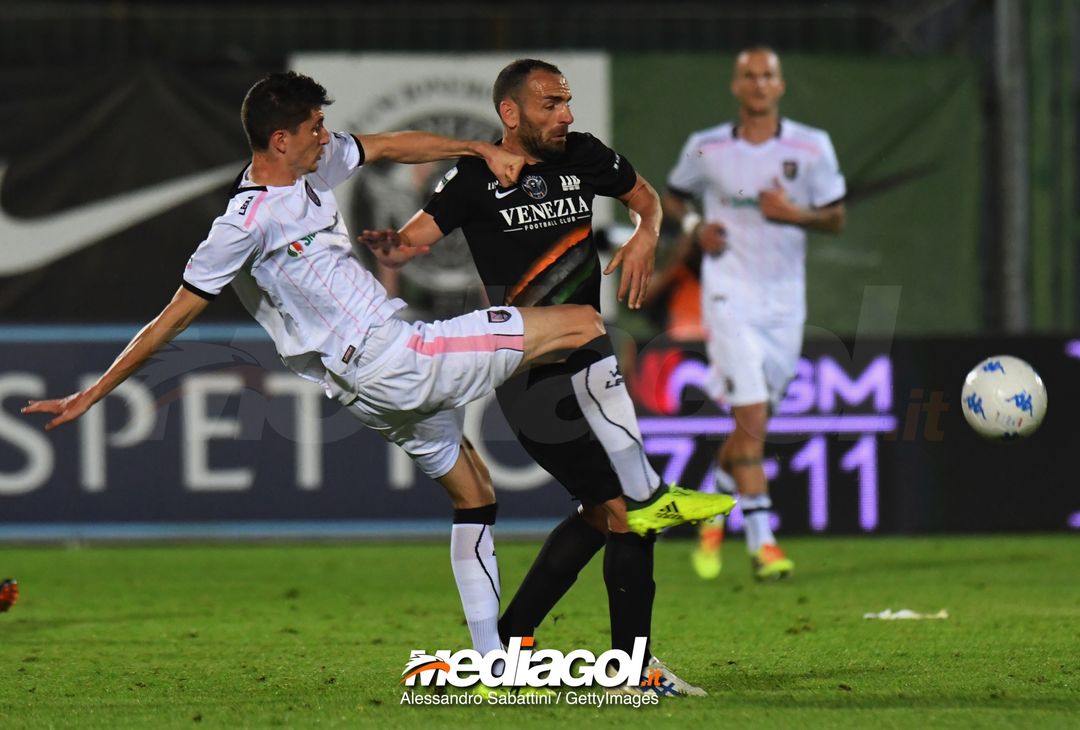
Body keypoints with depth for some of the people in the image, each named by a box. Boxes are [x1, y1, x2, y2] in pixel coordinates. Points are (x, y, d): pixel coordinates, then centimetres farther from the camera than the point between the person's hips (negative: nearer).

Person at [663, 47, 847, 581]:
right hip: (729, 293, -3)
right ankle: (761, 544, -15)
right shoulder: (706, 148, 1)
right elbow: (673, 195, 17)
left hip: (785, 298, 3)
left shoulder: (811, 147, 1)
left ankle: (711, 515, 36)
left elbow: (836, 219, 5)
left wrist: (795, 214, -14)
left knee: (753, 421, 10)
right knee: (751, 417, -15)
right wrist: (695, 226, -4)